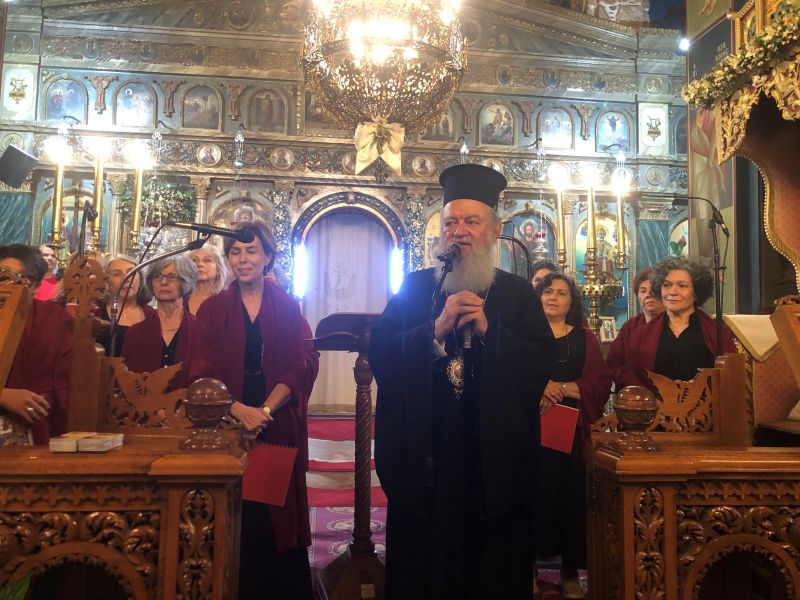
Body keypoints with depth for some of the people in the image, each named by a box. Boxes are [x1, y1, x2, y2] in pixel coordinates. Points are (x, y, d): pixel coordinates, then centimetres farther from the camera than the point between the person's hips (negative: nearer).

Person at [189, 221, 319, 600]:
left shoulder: (288, 307, 5)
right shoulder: (212, 309, 5)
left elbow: (303, 365, -4)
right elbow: (202, 372, -3)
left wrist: (265, 411, -16)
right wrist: (239, 410, -17)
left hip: (279, 426, 0)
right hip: (228, 426, 0)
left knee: (278, 515, 6)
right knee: (233, 519, 4)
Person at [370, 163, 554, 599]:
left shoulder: (518, 294, 5)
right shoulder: (414, 287, 5)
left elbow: (541, 366, -5)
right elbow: (379, 356, -6)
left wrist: (487, 328, -15)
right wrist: (437, 329, -17)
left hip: (494, 461, 0)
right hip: (423, 461, 0)